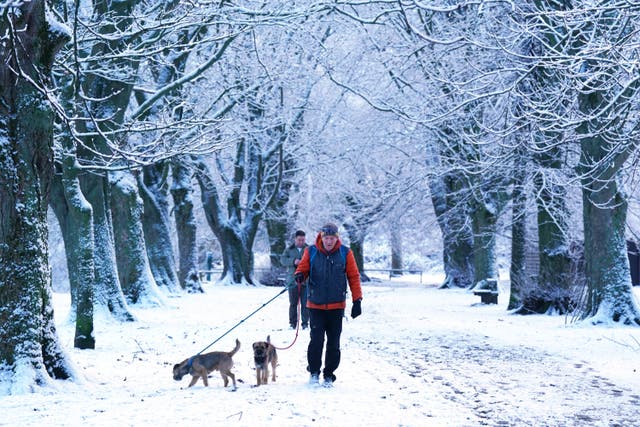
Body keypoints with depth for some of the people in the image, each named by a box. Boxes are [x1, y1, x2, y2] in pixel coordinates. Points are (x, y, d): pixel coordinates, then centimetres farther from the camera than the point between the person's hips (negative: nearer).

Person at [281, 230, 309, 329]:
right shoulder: (289, 250, 9)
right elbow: (283, 259, -2)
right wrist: (293, 261, -18)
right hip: (293, 281, 1)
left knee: (305, 303, -1)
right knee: (293, 303, 4)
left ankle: (305, 323, 5)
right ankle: (293, 323, 11)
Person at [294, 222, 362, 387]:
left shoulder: (345, 253, 0)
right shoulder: (311, 252, 0)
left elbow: (354, 276, 4)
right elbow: (303, 267, 8)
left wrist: (357, 300, 0)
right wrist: (300, 275, -17)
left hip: (337, 306, 1)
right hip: (316, 305, -1)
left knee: (333, 343, 5)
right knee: (316, 340, -8)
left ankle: (329, 375, 17)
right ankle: (314, 371, 12)